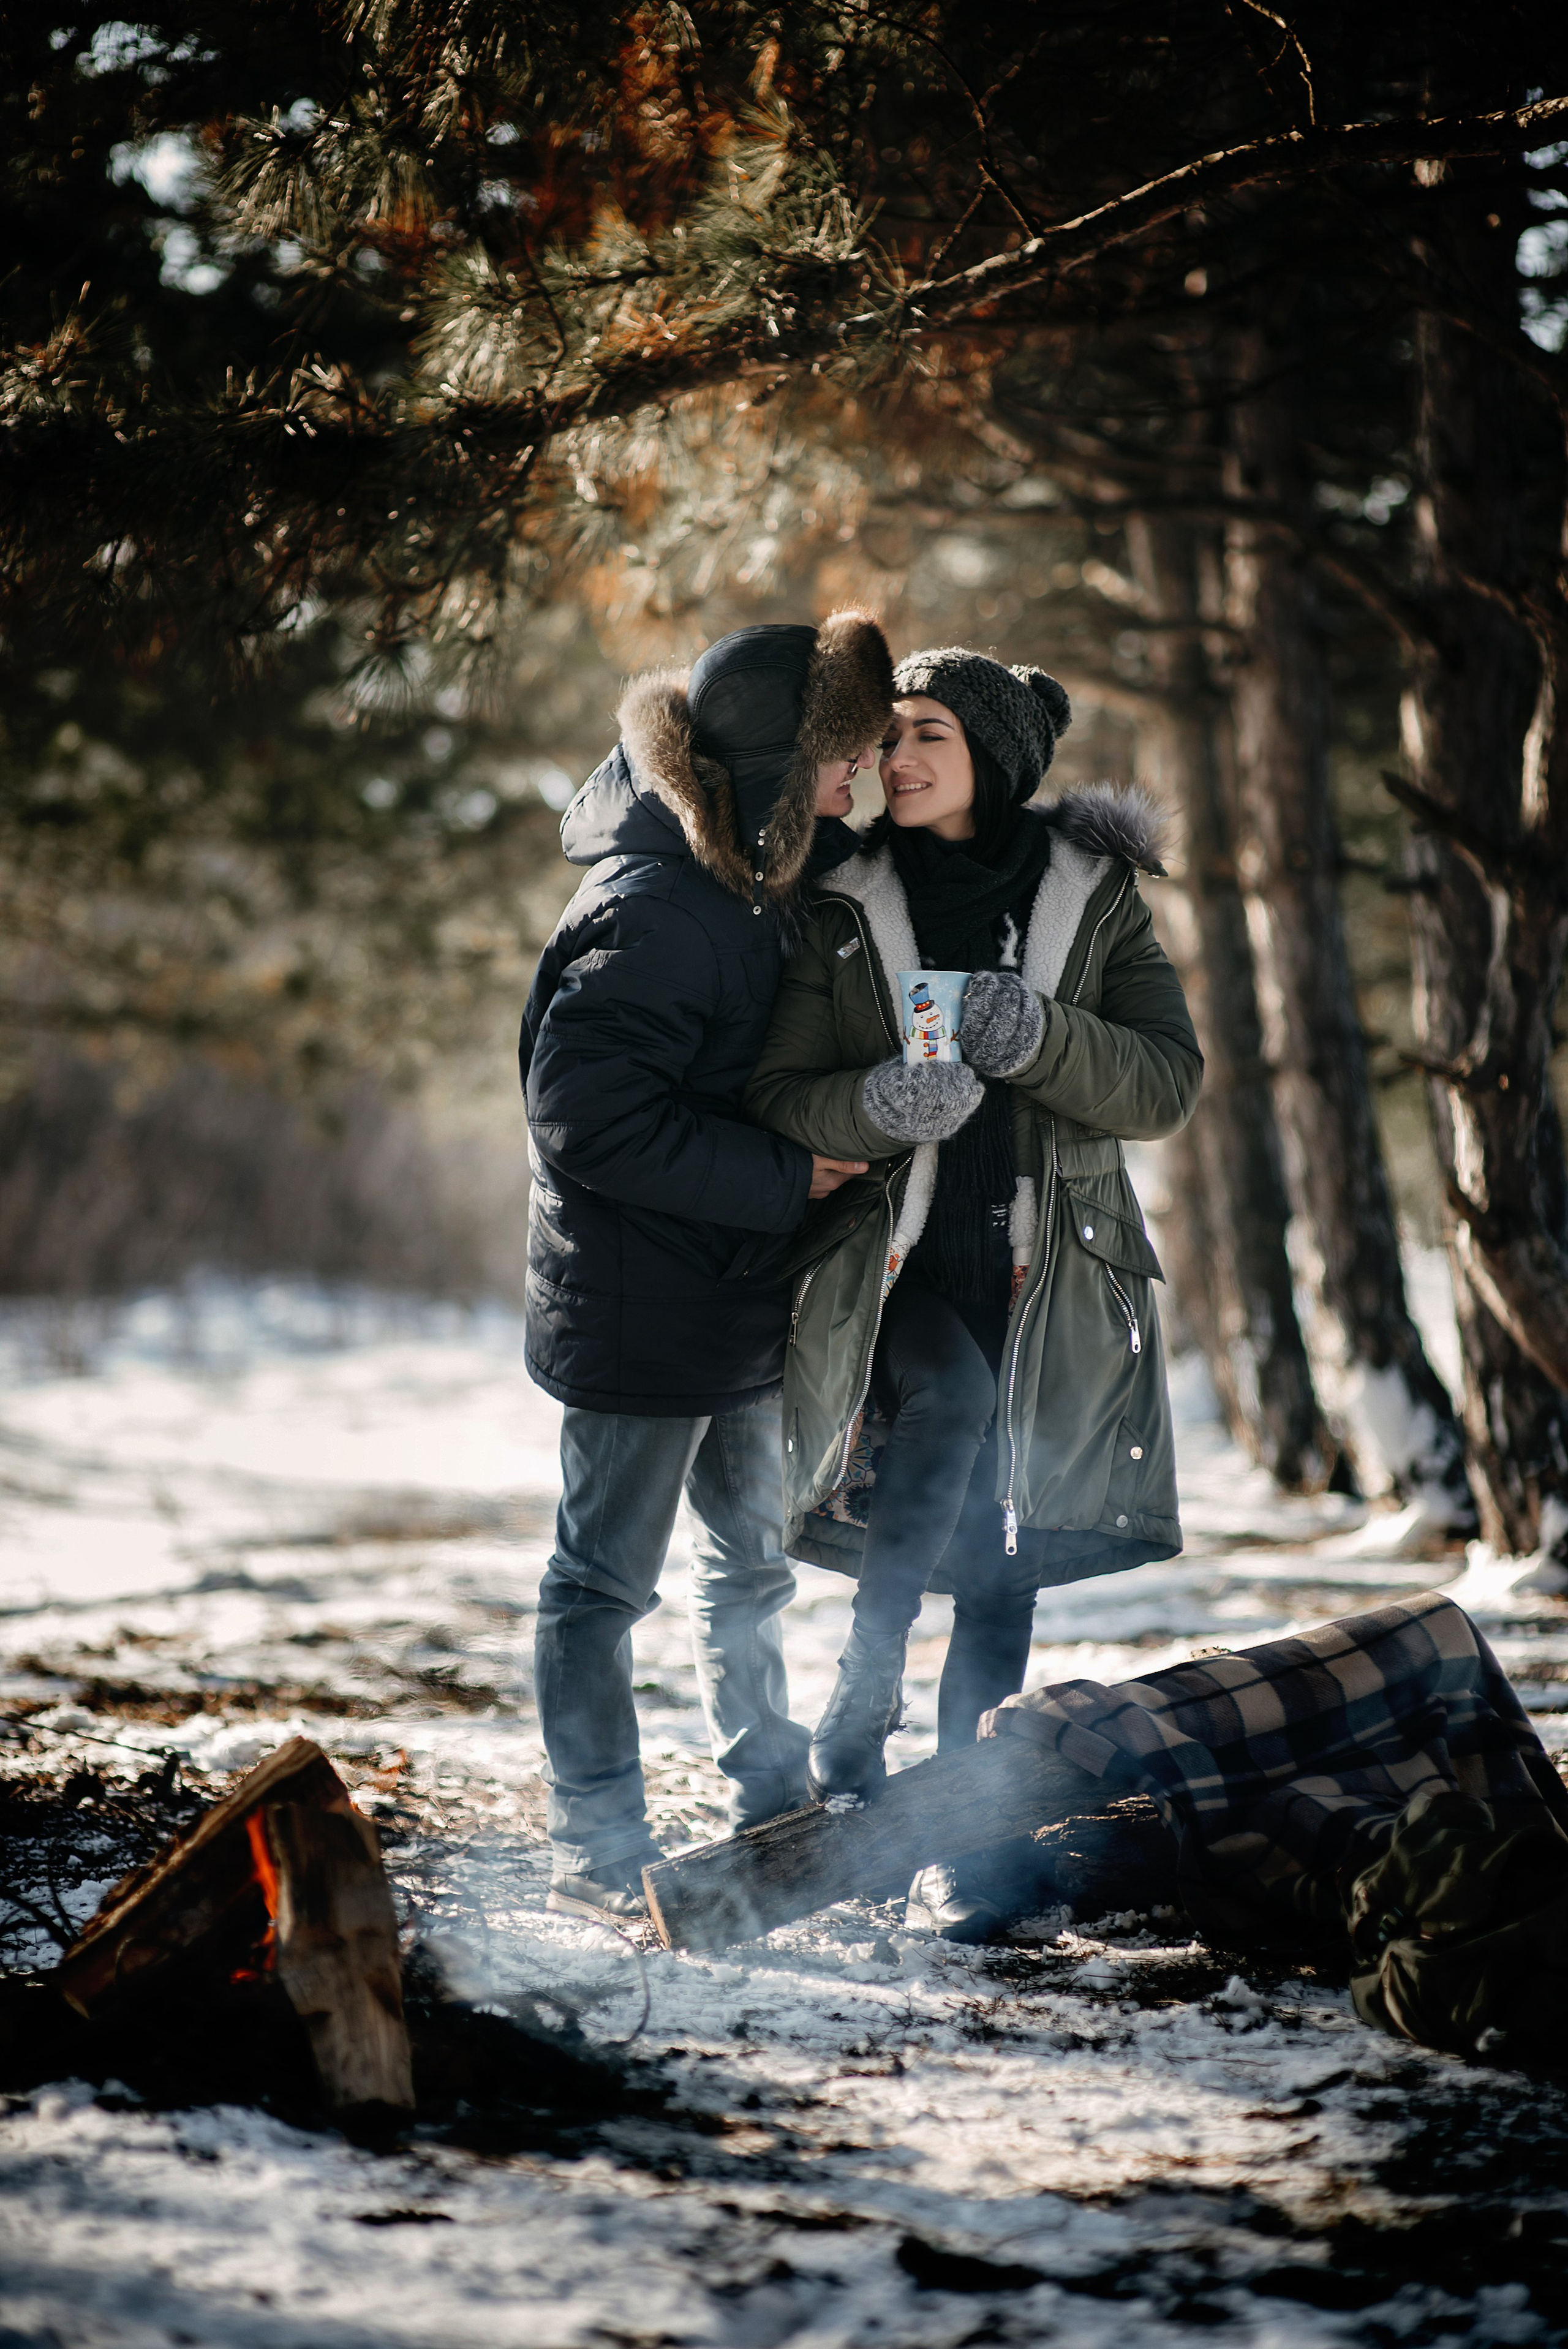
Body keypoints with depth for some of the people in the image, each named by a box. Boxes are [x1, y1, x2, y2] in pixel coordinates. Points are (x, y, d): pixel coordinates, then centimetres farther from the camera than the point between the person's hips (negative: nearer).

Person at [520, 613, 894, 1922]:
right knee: (607, 1578, 2)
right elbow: (591, 1121, -26)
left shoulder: (760, 882, 5)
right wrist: (787, 1176, -20)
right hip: (639, 1309, -10)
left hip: (737, 1298, 10)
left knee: (750, 1564, 20)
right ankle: (597, 1858, 10)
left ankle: (774, 1809, 34)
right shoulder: (650, 911, -23)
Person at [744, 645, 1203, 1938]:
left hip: (1045, 1280, 1)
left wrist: (1040, 1038, -19)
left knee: (1001, 1566, 1)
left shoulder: (1095, 898, 6)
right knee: (948, 1398, -29)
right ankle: (857, 1723, -12)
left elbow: (1170, 1083, -2)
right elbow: (778, 1092, 0)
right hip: (897, 1266, -1)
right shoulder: (846, 910, 5)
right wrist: (881, 1103, -21)